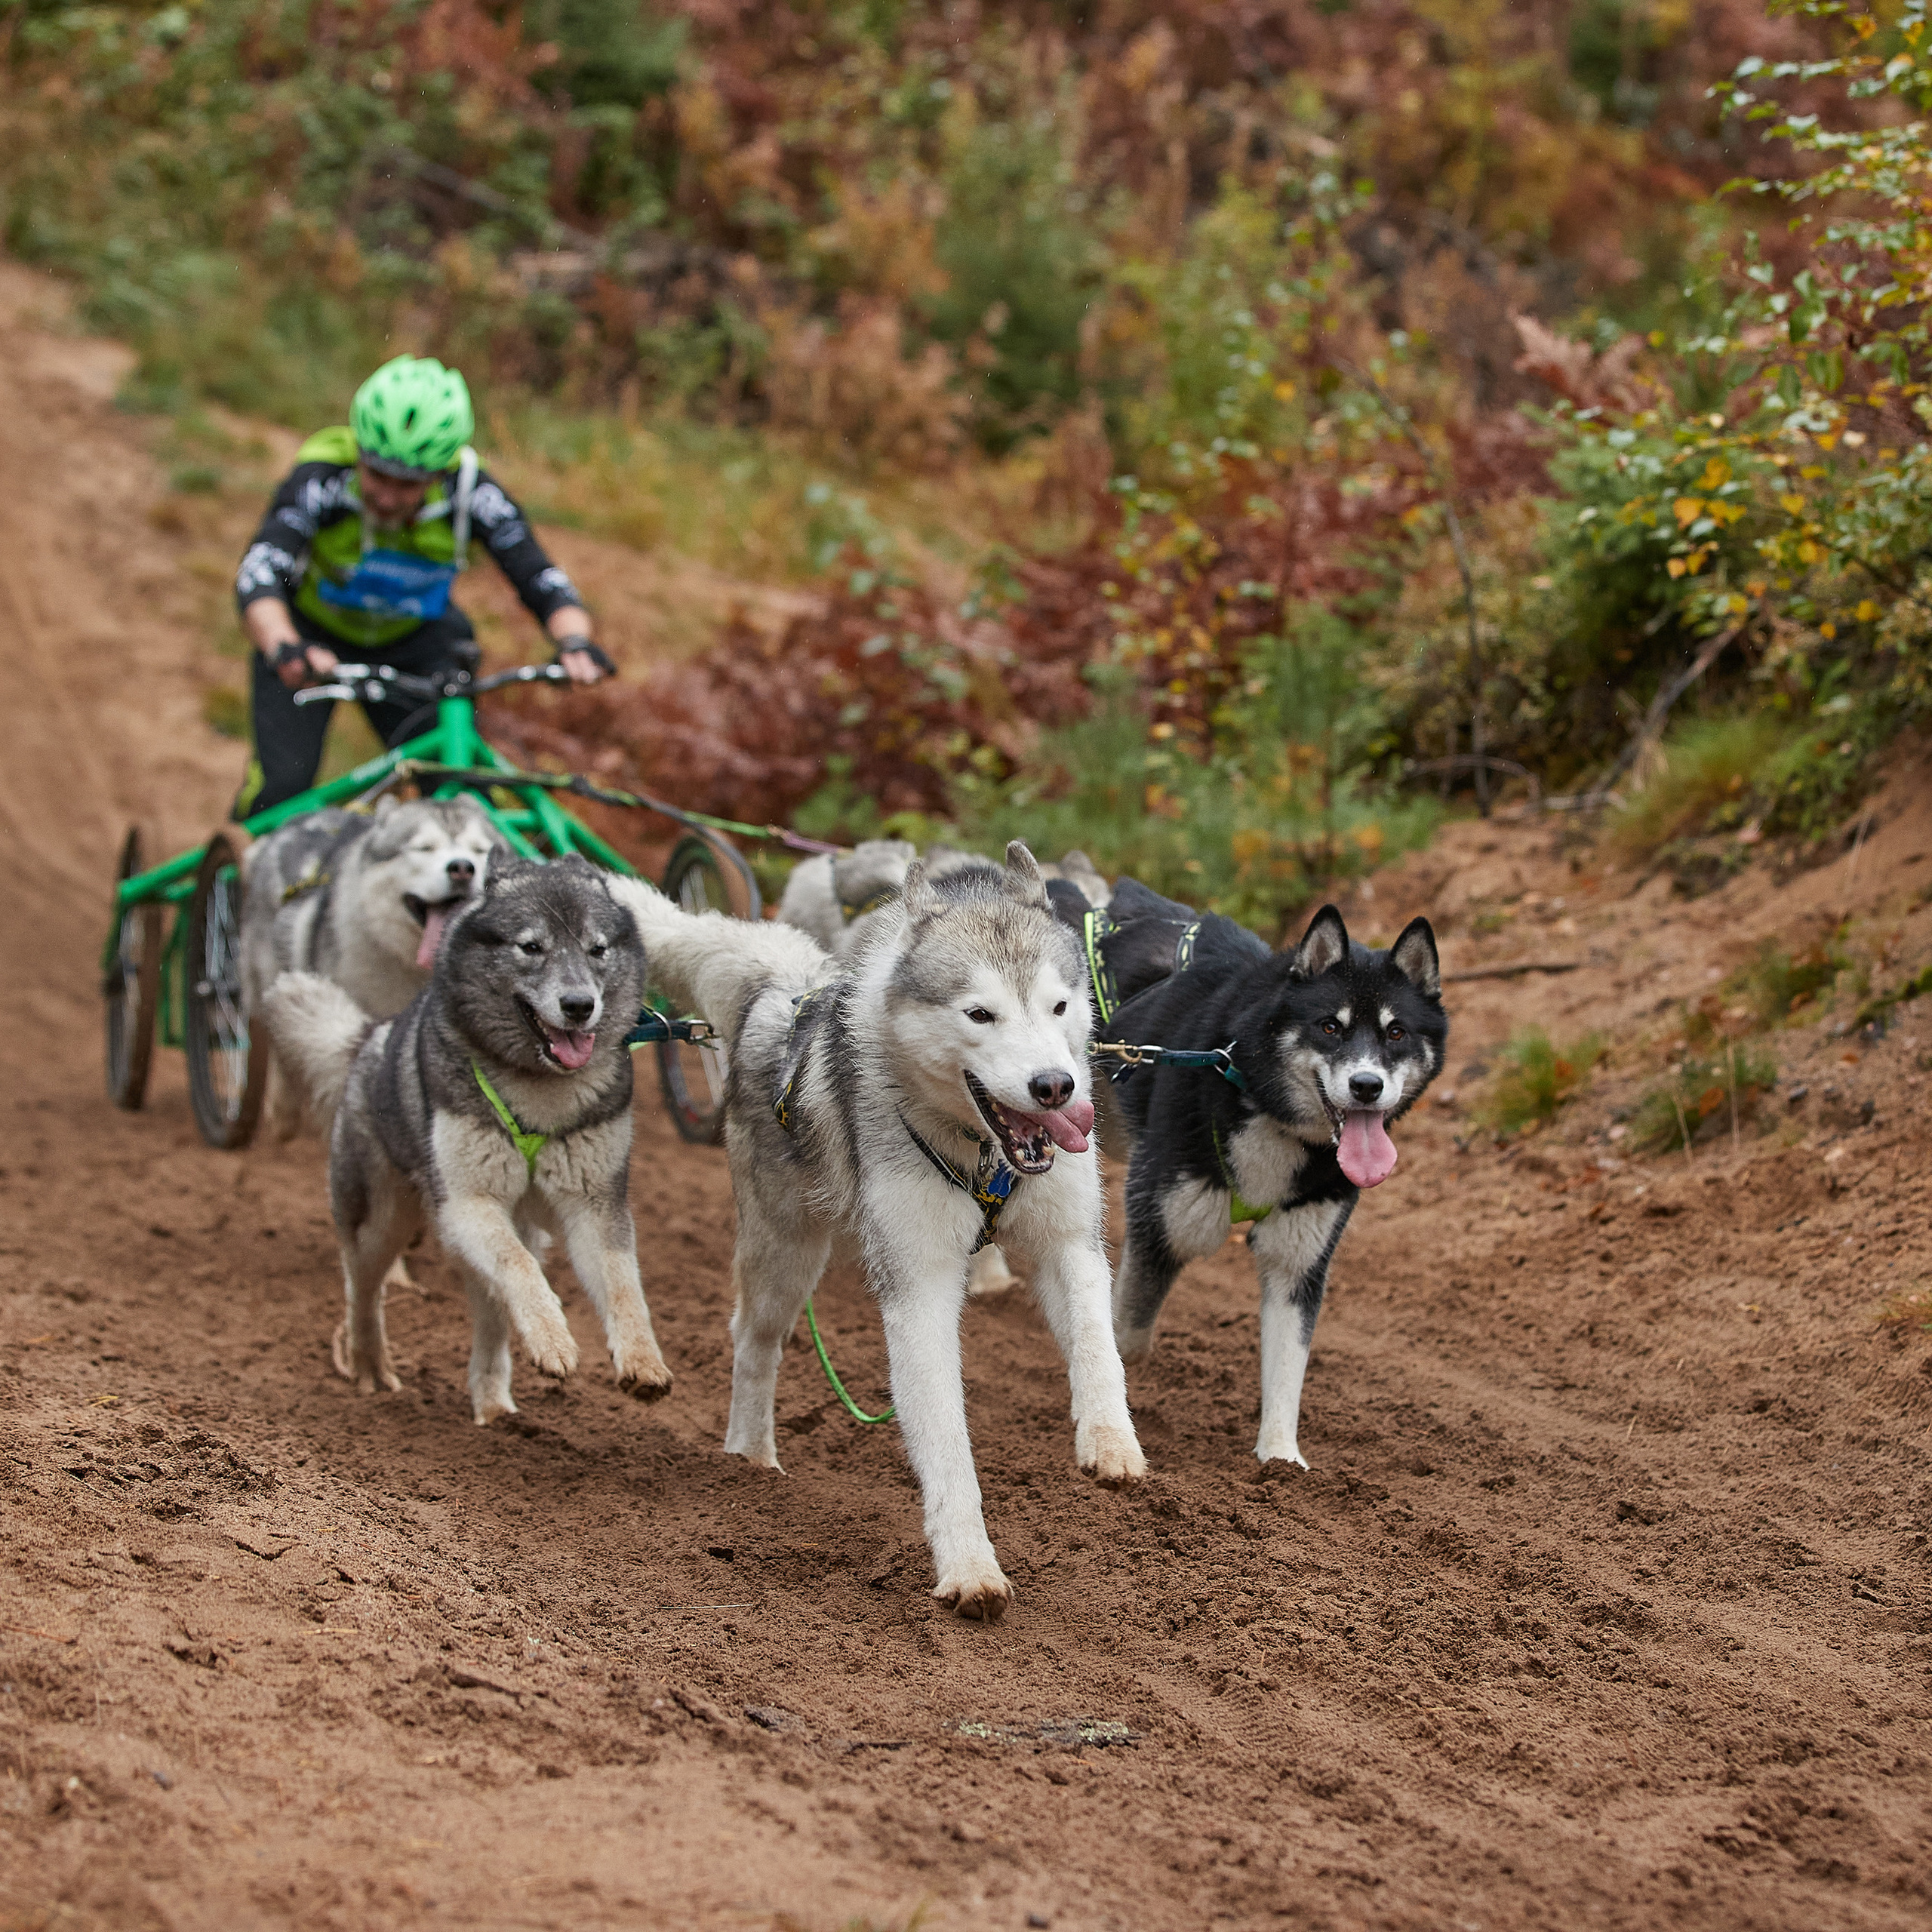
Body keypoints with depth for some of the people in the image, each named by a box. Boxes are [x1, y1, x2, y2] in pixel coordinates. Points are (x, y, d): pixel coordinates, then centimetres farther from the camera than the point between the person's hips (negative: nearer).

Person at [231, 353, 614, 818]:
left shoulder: (470, 492, -27)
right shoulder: (321, 480, -34)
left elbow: (540, 579, -27)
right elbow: (258, 575, -45)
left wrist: (576, 642, -48)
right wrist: (285, 649, -66)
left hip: (413, 642, 2)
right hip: (311, 635, -2)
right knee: (282, 786, -15)